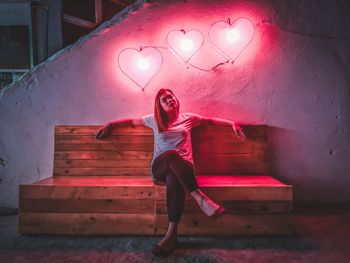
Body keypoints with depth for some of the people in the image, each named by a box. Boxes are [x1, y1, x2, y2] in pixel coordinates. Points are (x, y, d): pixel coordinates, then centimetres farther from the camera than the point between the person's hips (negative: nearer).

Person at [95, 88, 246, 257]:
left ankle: (171, 234, -36)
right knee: (171, 155, -39)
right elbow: (131, 121, 27)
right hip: (160, 167, 0)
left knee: (173, 178, -39)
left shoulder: (188, 118, 17)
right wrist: (109, 125, 26)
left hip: (183, 167, 0)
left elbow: (212, 120, 24)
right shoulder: (154, 120, 16)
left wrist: (232, 123, 15)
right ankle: (200, 198, -37)